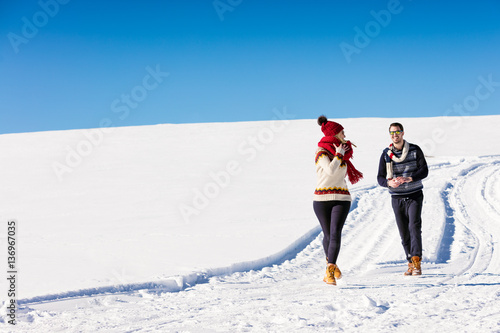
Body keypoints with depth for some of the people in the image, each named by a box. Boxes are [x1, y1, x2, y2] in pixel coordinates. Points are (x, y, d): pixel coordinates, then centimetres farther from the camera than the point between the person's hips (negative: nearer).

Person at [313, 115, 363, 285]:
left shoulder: (340, 151, 13)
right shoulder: (322, 152, -7)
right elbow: (331, 170, -23)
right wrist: (339, 154, -11)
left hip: (341, 198, 4)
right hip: (322, 199, -4)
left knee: (335, 233, -14)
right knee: (328, 234, 7)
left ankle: (330, 271, -21)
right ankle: (331, 264, 33)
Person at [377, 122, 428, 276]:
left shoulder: (415, 150, -1)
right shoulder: (386, 154, 3)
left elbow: (424, 171, -9)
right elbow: (380, 178, 0)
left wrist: (408, 178, -26)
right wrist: (389, 183, -24)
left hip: (414, 196, -2)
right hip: (397, 198, 2)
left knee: (414, 227, -17)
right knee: (404, 233, 4)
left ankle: (417, 262, -22)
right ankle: (411, 263, 15)